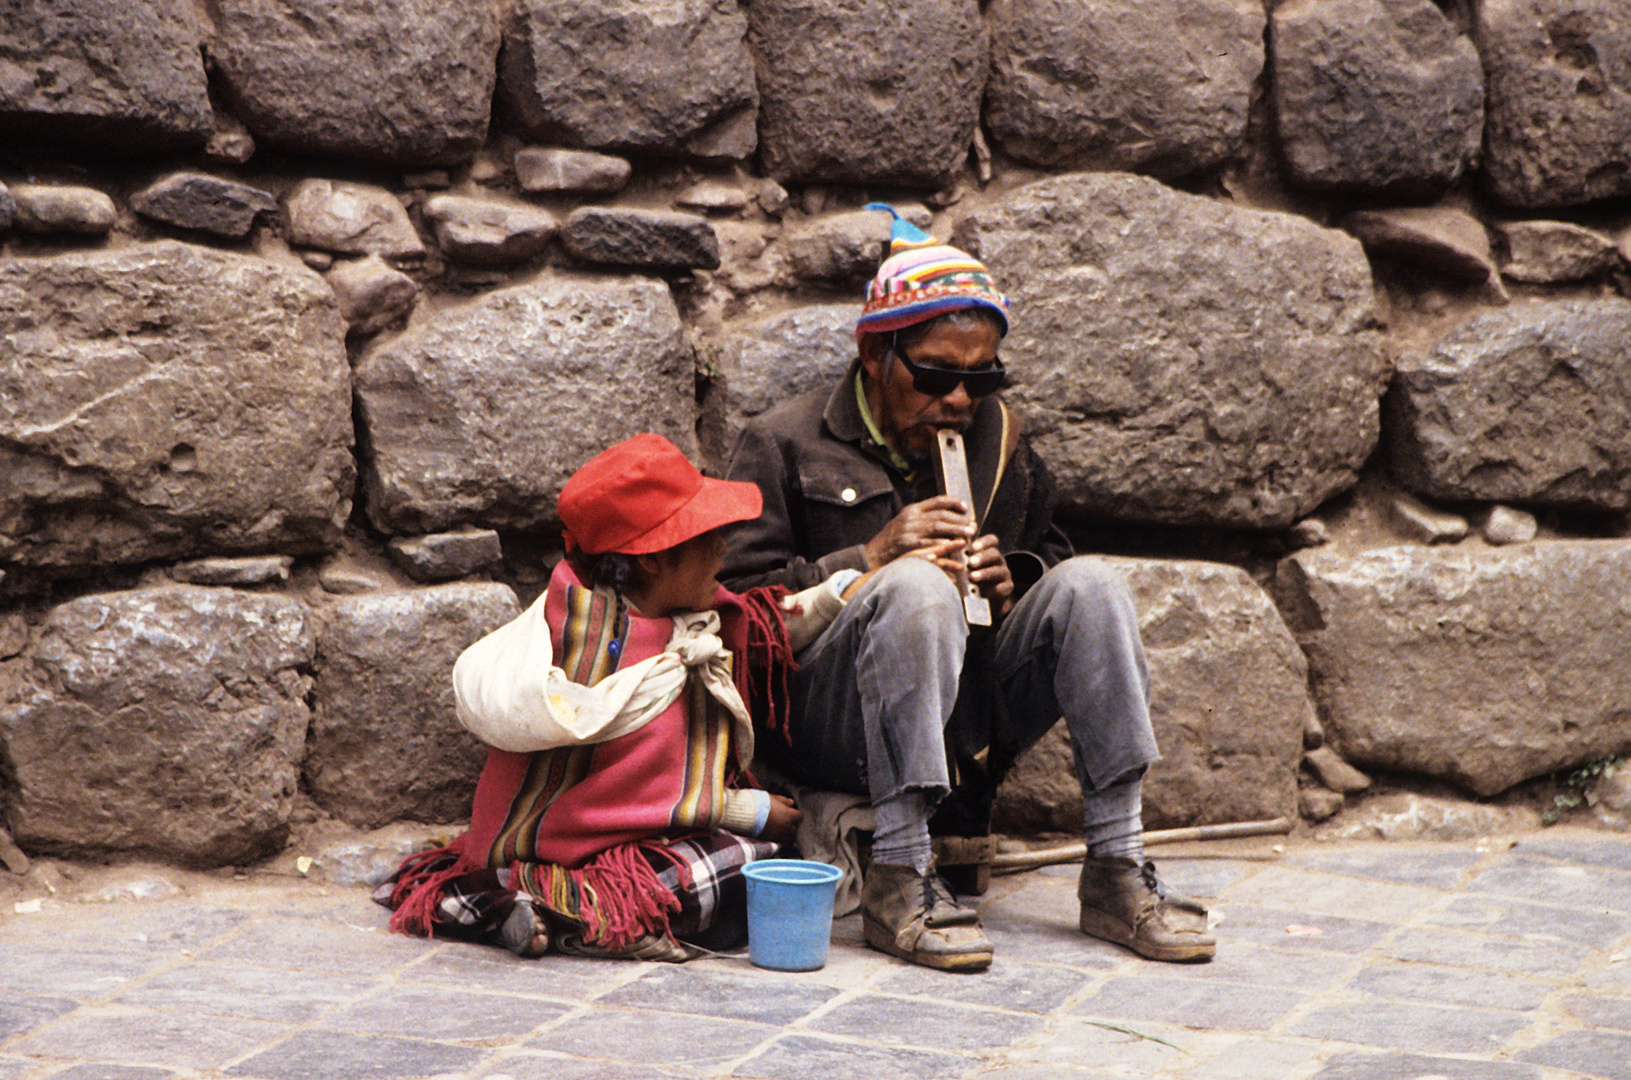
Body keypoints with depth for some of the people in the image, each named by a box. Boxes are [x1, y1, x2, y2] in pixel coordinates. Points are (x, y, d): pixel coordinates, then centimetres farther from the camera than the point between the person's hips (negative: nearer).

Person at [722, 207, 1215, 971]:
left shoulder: (997, 442, 16)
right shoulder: (782, 445, 1)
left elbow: (1047, 556, 26)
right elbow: (736, 603, -8)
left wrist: (1009, 583, 2)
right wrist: (871, 558, -16)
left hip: (966, 725, 5)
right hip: (825, 725, -5)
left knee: (1089, 585, -17)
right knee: (916, 585, -33)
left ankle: (1116, 871, -20)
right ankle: (897, 881, -35)